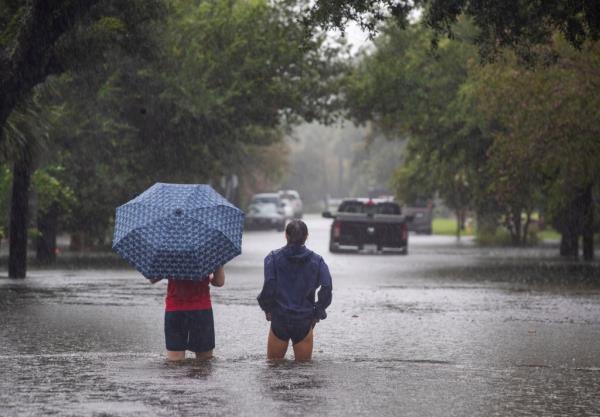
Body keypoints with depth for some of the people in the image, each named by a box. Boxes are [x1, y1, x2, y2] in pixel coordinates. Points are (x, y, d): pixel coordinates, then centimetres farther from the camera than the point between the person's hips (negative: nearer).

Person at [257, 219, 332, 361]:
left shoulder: (273, 258, -2)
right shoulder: (316, 260, 1)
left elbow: (269, 287, -13)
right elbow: (326, 289, -9)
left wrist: (266, 308, 3)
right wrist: (318, 313, 2)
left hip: (279, 319, -1)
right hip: (304, 321, 1)